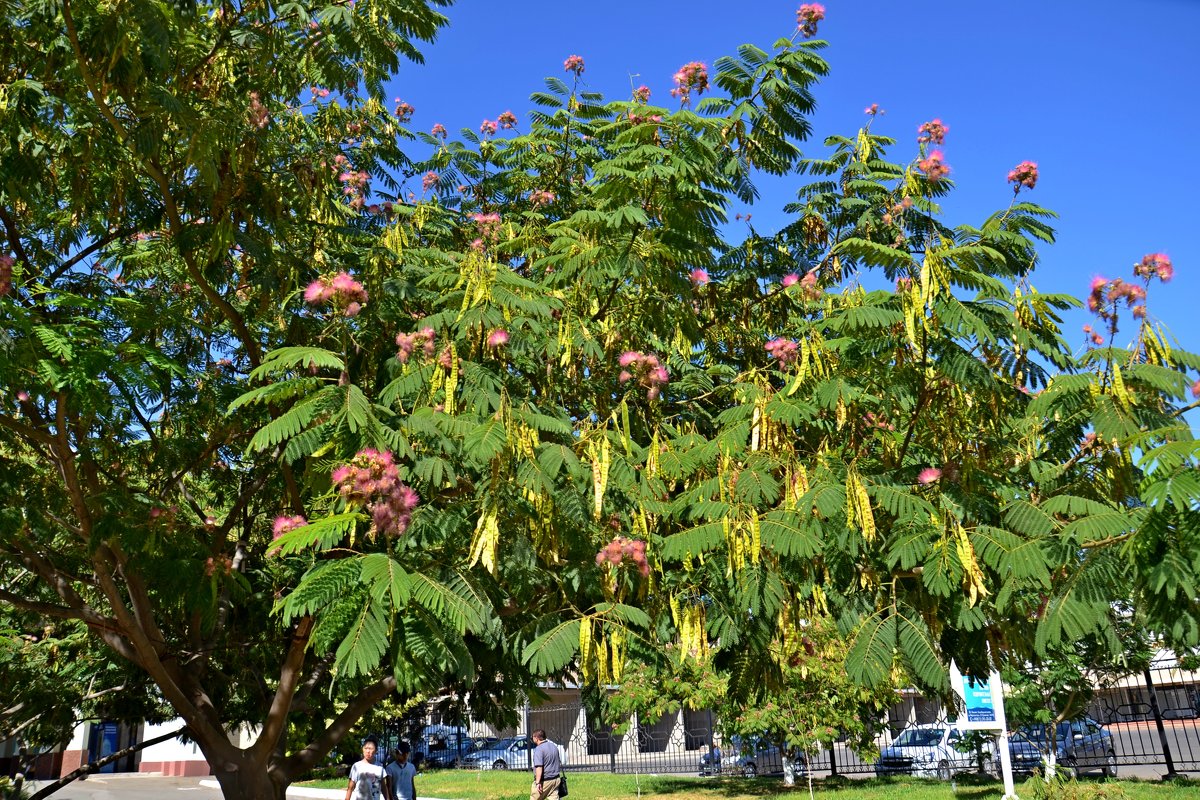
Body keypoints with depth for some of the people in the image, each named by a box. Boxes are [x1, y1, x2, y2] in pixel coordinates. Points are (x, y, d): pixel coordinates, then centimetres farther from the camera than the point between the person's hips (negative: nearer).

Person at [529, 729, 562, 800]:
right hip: (555, 779, 7)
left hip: (544, 781, -7)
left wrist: (538, 783, -27)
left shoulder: (539, 749, -15)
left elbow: (539, 767, -25)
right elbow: (559, 763, 20)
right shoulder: (554, 746, 11)